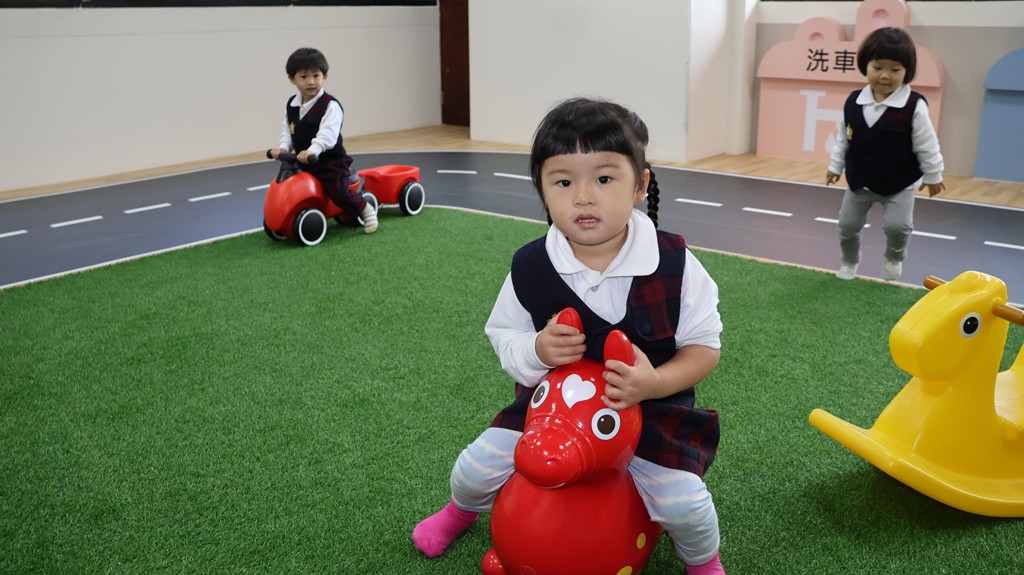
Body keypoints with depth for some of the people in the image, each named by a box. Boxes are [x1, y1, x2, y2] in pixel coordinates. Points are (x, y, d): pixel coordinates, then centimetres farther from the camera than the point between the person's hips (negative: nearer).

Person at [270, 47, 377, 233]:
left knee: (338, 191, -19)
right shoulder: (291, 105, 7)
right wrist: (282, 147, -11)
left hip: (330, 161, -7)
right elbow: (287, 130, 9)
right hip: (303, 163, 7)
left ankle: (366, 210, 7)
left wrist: (312, 151, -40)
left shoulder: (330, 105, -15)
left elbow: (328, 134, -27)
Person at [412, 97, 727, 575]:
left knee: (682, 502, -19)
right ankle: (464, 509, 42)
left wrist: (655, 382, -28)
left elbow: (704, 346, -9)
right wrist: (536, 351, -24)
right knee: (473, 470, 1)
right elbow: (503, 337, -1)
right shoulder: (529, 268, -14)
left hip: (650, 409, -2)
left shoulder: (674, 264, -18)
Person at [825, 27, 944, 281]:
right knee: (847, 224, 11)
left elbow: (927, 146, -10)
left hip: (899, 184, -4)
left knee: (897, 225, -15)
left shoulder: (914, 107, -20)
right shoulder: (853, 102, -9)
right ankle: (849, 262, 38)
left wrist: (933, 176, -2)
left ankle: (894, 258, 19)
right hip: (859, 181, 4)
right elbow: (843, 139, 5)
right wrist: (835, 166, 12)